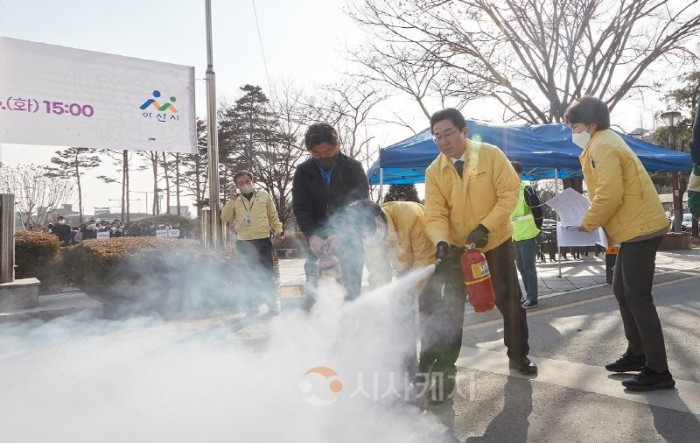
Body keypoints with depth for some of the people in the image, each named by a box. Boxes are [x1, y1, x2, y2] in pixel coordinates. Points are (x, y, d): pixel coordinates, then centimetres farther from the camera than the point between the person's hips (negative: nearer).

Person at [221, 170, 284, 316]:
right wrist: (230, 202, -4)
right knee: (250, 276, 9)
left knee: (268, 274, -2)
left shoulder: (264, 196, 6)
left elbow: (273, 216, 8)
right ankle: (252, 307, 17)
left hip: (263, 241, -2)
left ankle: (273, 305, 7)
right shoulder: (235, 201, 12)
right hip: (243, 243, 2)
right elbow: (225, 218, 4)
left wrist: (278, 231, -3)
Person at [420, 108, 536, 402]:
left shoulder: (491, 155, -12)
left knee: (509, 300, 11)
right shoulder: (434, 172, -8)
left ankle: (518, 356, 33)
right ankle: (444, 369, 18)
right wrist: (441, 241, -32)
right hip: (457, 247, 1)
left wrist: (486, 226, -25)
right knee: (450, 307, 5)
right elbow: (435, 215, -12)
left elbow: (509, 193, -15)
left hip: (496, 242, -1)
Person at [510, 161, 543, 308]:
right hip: (515, 235, 8)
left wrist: (537, 227, -10)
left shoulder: (526, 189, -13)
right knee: (521, 267, 13)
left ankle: (532, 298, 3)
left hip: (527, 234, -8)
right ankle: (529, 295, 23)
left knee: (528, 267, -5)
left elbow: (537, 209, -14)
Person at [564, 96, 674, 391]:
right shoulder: (604, 144, 19)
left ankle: (658, 371, -1)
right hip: (635, 228, 11)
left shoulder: (602, 146, -14)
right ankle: (637, 353, 26)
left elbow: (610, 194, -22)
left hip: (639, 228, -11)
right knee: (622, 291, 16)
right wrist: (595, 222, 12)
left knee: (638, 298, -8)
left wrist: (588, 223, -9)